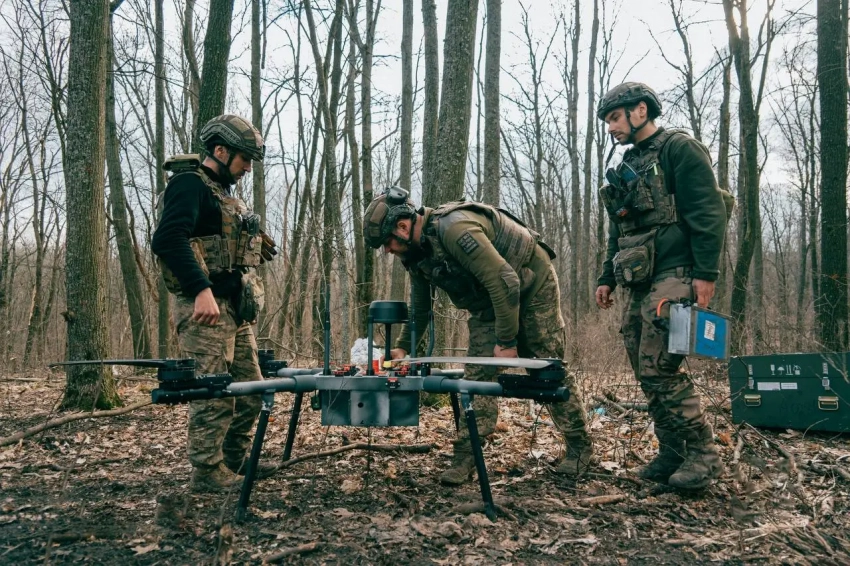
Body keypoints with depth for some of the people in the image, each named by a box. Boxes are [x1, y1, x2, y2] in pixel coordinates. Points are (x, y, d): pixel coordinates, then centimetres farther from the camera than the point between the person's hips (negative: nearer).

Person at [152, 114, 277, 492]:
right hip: (207, 306, -10)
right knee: (213, 393, -6)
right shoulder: (191, 183, -8)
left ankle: (234, 461, 26)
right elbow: (168, 238, -23)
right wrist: (202, 289, -30)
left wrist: (254, 250, 11)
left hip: (235, 308, 10)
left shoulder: (224, 192, 22)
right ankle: (208, 472, 5)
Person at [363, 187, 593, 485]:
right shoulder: (416, 252, -4)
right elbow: (419, 307, 12)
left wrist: (506, 341, -28)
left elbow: (504, 282, -34)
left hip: (531, 284, -7)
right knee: (478, 372, -5)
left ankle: (579, 446, 17)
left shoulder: (454, 228, -34)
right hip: (488, 298, 8)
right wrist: (402, 347, 8)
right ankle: (466, 455, -4)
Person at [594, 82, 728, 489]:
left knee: (658, 368, -14)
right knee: (646, 373, 6)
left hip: (673, 275, -9)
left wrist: (706, 272, -18)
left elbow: (708, 211, -12)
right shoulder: (628, 167, 24)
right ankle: (672, 455, 14)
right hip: (639, 283, 9)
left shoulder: (678, 148, -2)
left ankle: (704, 455, -3)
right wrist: (607, 278, 22)